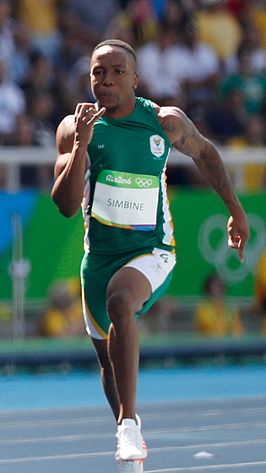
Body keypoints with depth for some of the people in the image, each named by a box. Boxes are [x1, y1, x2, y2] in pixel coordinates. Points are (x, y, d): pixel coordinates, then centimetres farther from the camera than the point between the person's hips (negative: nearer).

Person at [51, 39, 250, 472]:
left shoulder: (166, 122, -7)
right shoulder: (75, 127, -7)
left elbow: (203, 152, 15)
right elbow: (66, 205, -15)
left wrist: (235, 209, 19)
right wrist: (81, 146, -27)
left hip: (152, 249, -3)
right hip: (100, 252, 3)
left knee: (119, 299, -35)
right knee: (109, 359, 14)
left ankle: (130, 421, -32)